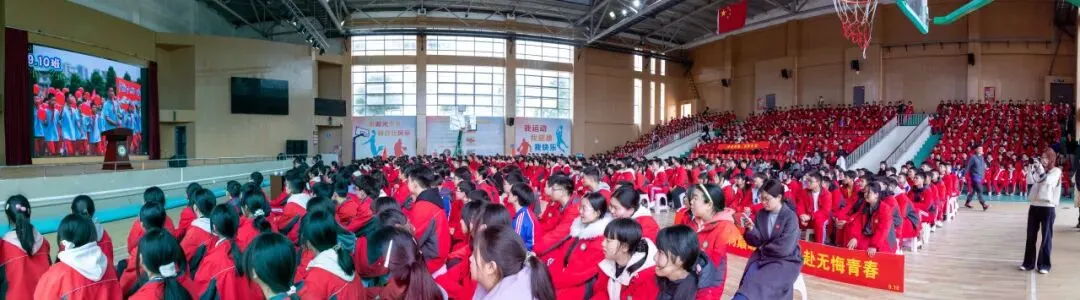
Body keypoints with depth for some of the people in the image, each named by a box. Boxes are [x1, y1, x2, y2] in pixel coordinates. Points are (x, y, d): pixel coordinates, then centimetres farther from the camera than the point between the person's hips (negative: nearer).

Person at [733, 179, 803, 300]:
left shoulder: (790, 217, -12)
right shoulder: (761, 214, 3)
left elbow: (784, 248, -18)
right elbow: (756, 242, 2)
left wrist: (764, 248, -4)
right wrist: (751, 229, -16)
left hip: (785, 260, -4)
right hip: (763, 256, 4)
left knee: (761, 284, -26)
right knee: (750, 281, -23)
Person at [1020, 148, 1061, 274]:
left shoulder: (1056, 171, -2)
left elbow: (1047, 180, -19)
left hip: (1047, 206, -5)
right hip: (1034, 205, 5)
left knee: (1046, 237, 1)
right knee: (1031, 236, 8)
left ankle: (1044, 265, 8)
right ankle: (1028, 263, 15)